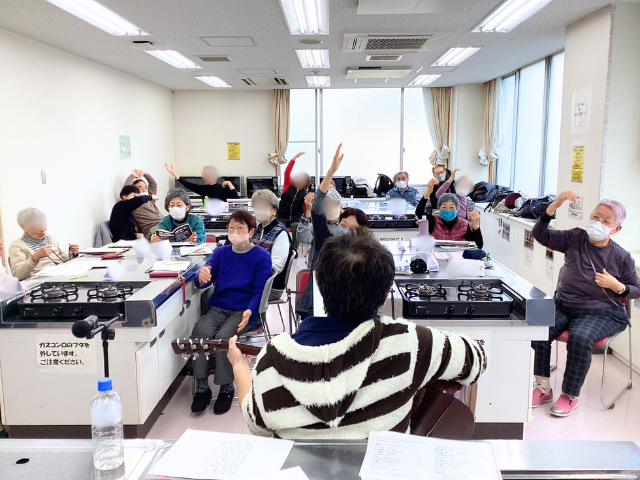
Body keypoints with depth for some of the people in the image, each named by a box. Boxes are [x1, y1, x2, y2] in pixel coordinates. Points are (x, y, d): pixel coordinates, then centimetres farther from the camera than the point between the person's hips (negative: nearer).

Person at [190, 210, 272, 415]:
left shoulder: (261, 256, 1)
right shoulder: (220, 252, 13)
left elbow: (260, 291, -4)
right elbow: (204, 282, 2)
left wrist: (249, 312, -23)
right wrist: (202, 277, -24)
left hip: (245, 310, -3)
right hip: (218, 307, 3)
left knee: (223, 336, -30)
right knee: (200, 330, -27)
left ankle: (226, 388, -9)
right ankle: (202, 387, -12)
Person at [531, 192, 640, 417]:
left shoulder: (622, 257, 1)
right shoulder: (575, 238, 4)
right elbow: (540, 235, -7)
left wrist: (617, 286, -13)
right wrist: (555, 205, -18)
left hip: (601, 312, -2)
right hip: (563, 305, 3)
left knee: (580, 338, -33)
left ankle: (570, 395, -12)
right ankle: (543, 388, -8)